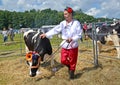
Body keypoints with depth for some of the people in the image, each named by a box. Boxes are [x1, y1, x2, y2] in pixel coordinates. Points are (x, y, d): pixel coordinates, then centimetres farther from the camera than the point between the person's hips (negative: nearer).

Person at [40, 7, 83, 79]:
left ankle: (72, 72, 32)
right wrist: (46, 34, -12)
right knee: (63, 60, 5)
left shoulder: (76, 23, -9)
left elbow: (79, 34, -9)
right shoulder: (62, 23, 3)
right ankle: (70, 66, 36)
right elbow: (55, 30, -3)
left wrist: (72, 39, -24)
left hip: (73, 45, -4)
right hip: (64, 45, 4)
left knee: (72, 61, 7)